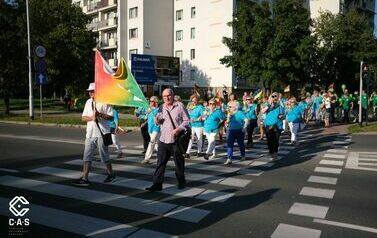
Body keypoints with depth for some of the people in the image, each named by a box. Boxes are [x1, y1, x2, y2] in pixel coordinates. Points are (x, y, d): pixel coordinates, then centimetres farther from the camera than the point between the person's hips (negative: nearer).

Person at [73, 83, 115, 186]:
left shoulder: (104, 102, -6)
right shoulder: (88, 102, 13)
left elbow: (111, 117, -10)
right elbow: (83, 117, 11)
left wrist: (99, 114, -20)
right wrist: (91, 117, -9)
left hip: (102, 134, -6)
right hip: (90, 134, 6)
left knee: (104, 156, 4)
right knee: (87, 157, 4)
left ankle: (111, 174, 23)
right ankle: (84, 178, 8)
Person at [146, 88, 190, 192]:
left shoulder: (180, 106, -5)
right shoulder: (161, 107, 10)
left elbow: (187, 120, -5)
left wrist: (178, 129, -19)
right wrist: (157, 121, -2)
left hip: (176, 140, -4)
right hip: (163, 140, 4)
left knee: (179, 162, 10)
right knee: (160, 163, 1)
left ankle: (181, 182, 28)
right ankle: (157, 184, 6)